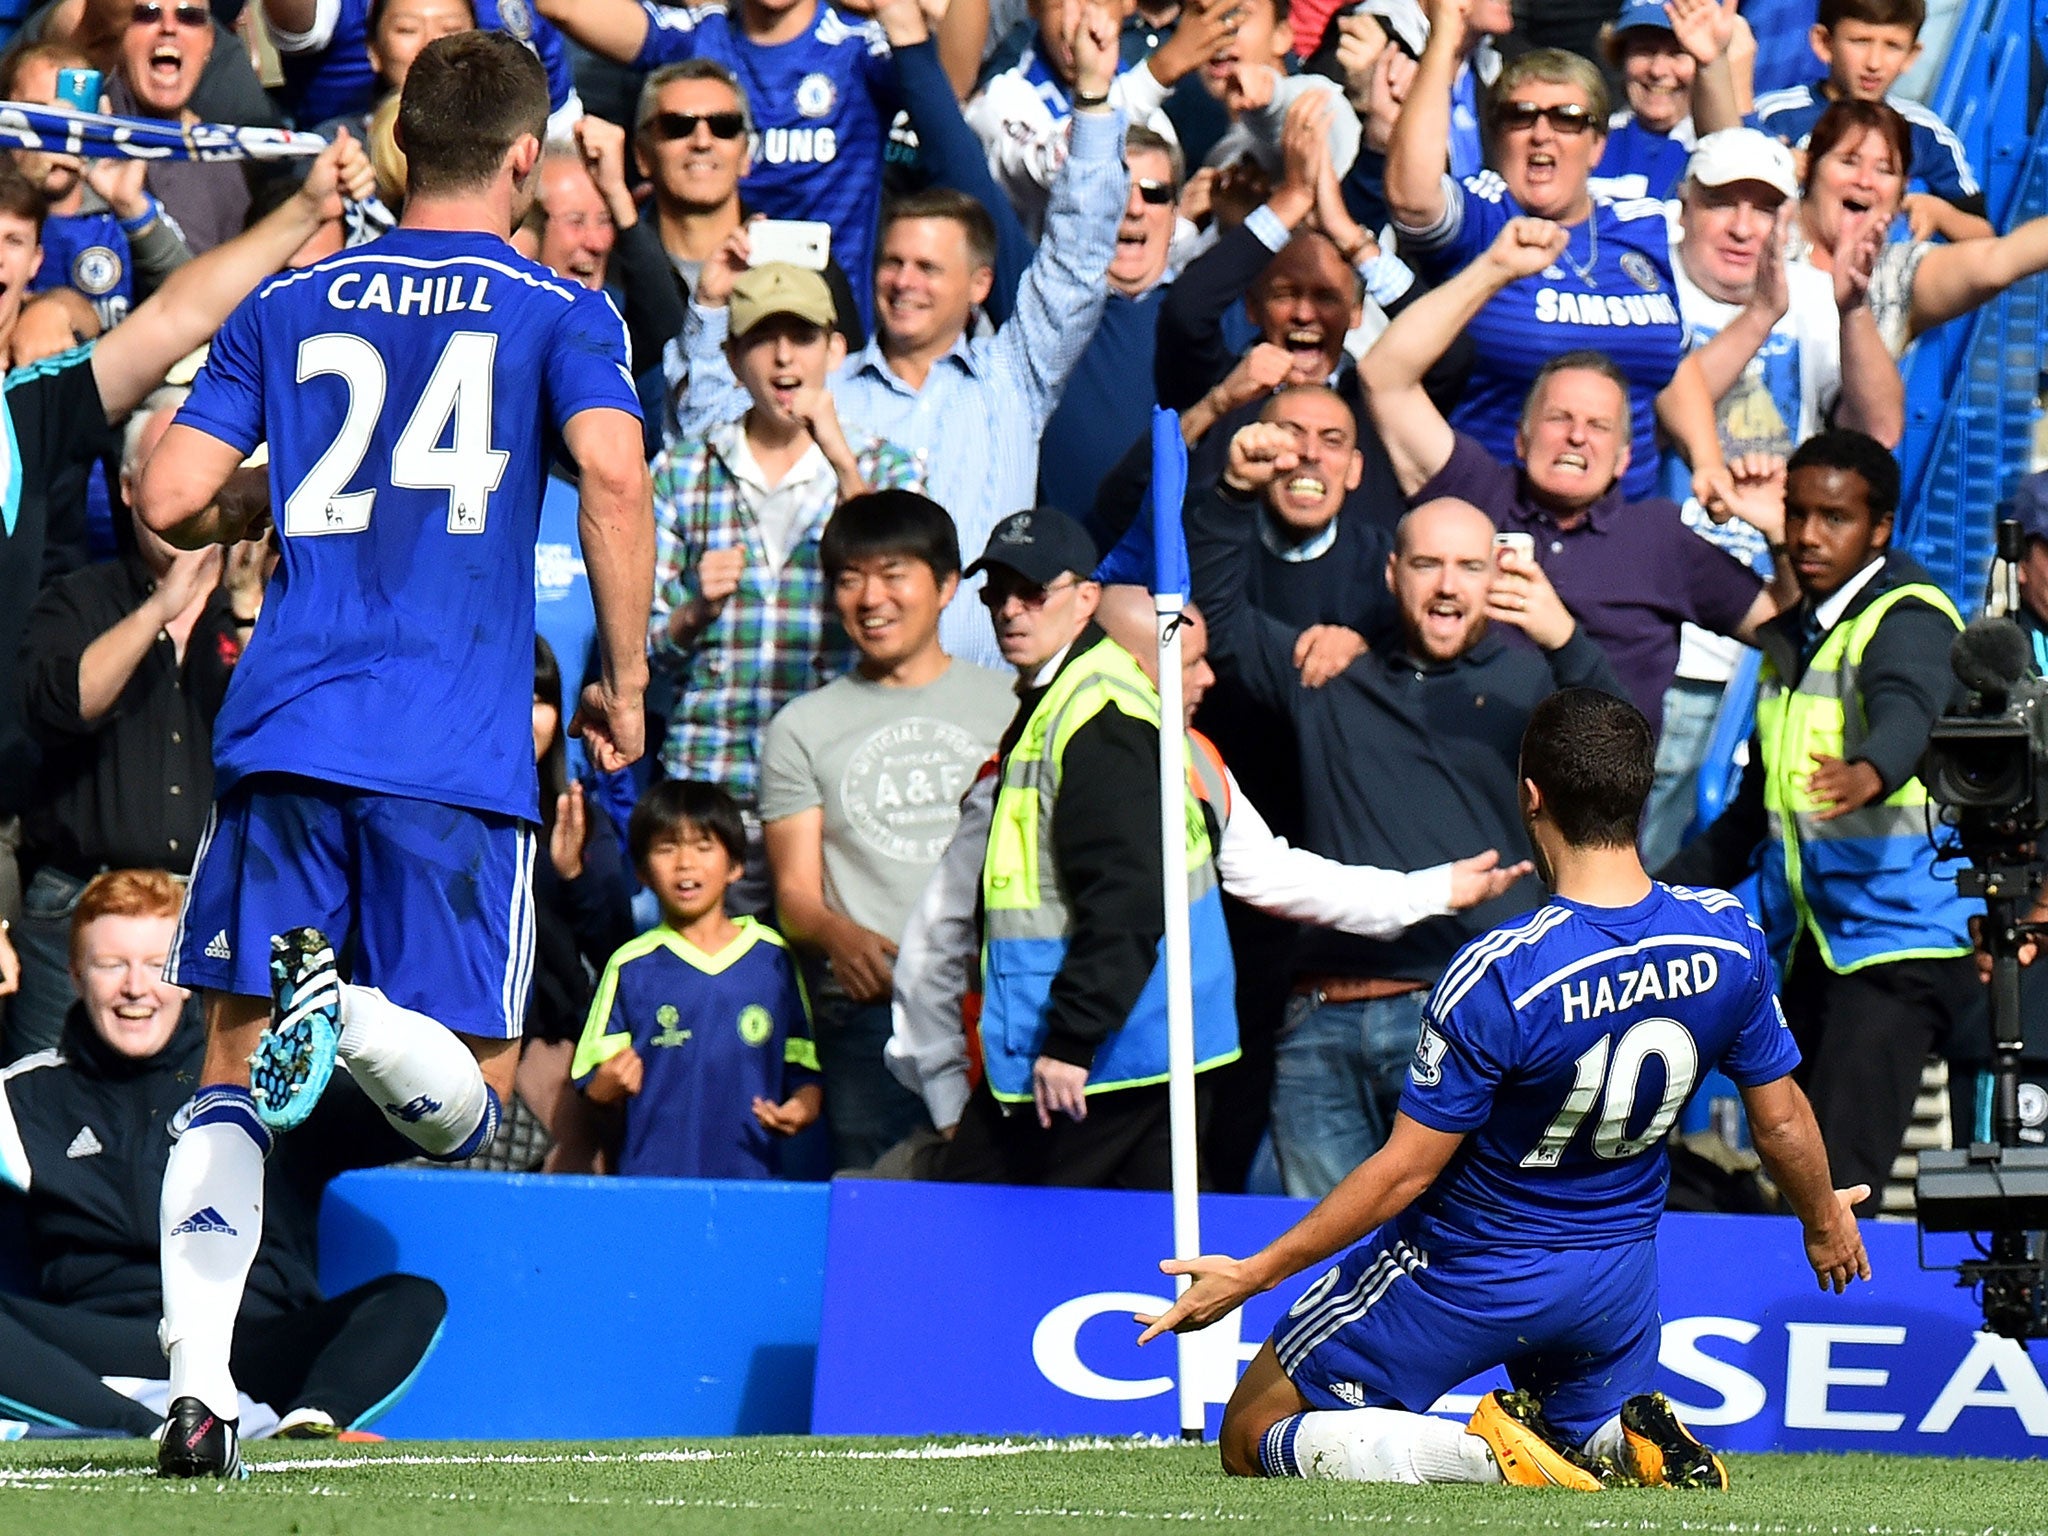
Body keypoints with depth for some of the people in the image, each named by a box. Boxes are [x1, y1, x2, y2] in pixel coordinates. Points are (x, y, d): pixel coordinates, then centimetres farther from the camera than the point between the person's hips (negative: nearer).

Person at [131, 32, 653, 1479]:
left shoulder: (288, 306, 13)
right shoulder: (560, 311, 5)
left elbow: (171, 501, 8)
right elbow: (612, 473, -12)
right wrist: (626, 681, -2)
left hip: (284, 728, 2)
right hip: (460, 755, -2)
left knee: (232, 1077, 9)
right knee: (472, 1098, 7)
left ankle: (198, 1389, -9)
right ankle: (349, 1011, -27)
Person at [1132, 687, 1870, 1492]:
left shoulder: (1496, 978, -29)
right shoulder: (1729, 937, -15)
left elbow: (1406, 1170, -22)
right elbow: (1781, 1123, -1)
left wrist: (1255, 1273, -13)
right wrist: (1825, 1221, 20)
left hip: (1466, 1273, -5)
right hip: (1616, 1273, 5)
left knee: (1254, 1441, 8)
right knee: (1598, 1430, 33)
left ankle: (1485, 1450, -14)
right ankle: (1644, 1440, -4)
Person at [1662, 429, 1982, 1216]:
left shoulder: (1907, 620, -12)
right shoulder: (1792, 635, 15)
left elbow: (1907, 709, -36)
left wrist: (1869, 771, -58)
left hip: (1899, 937, -9)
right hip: (1819, 939, 9)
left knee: (1841, 1179, -19)